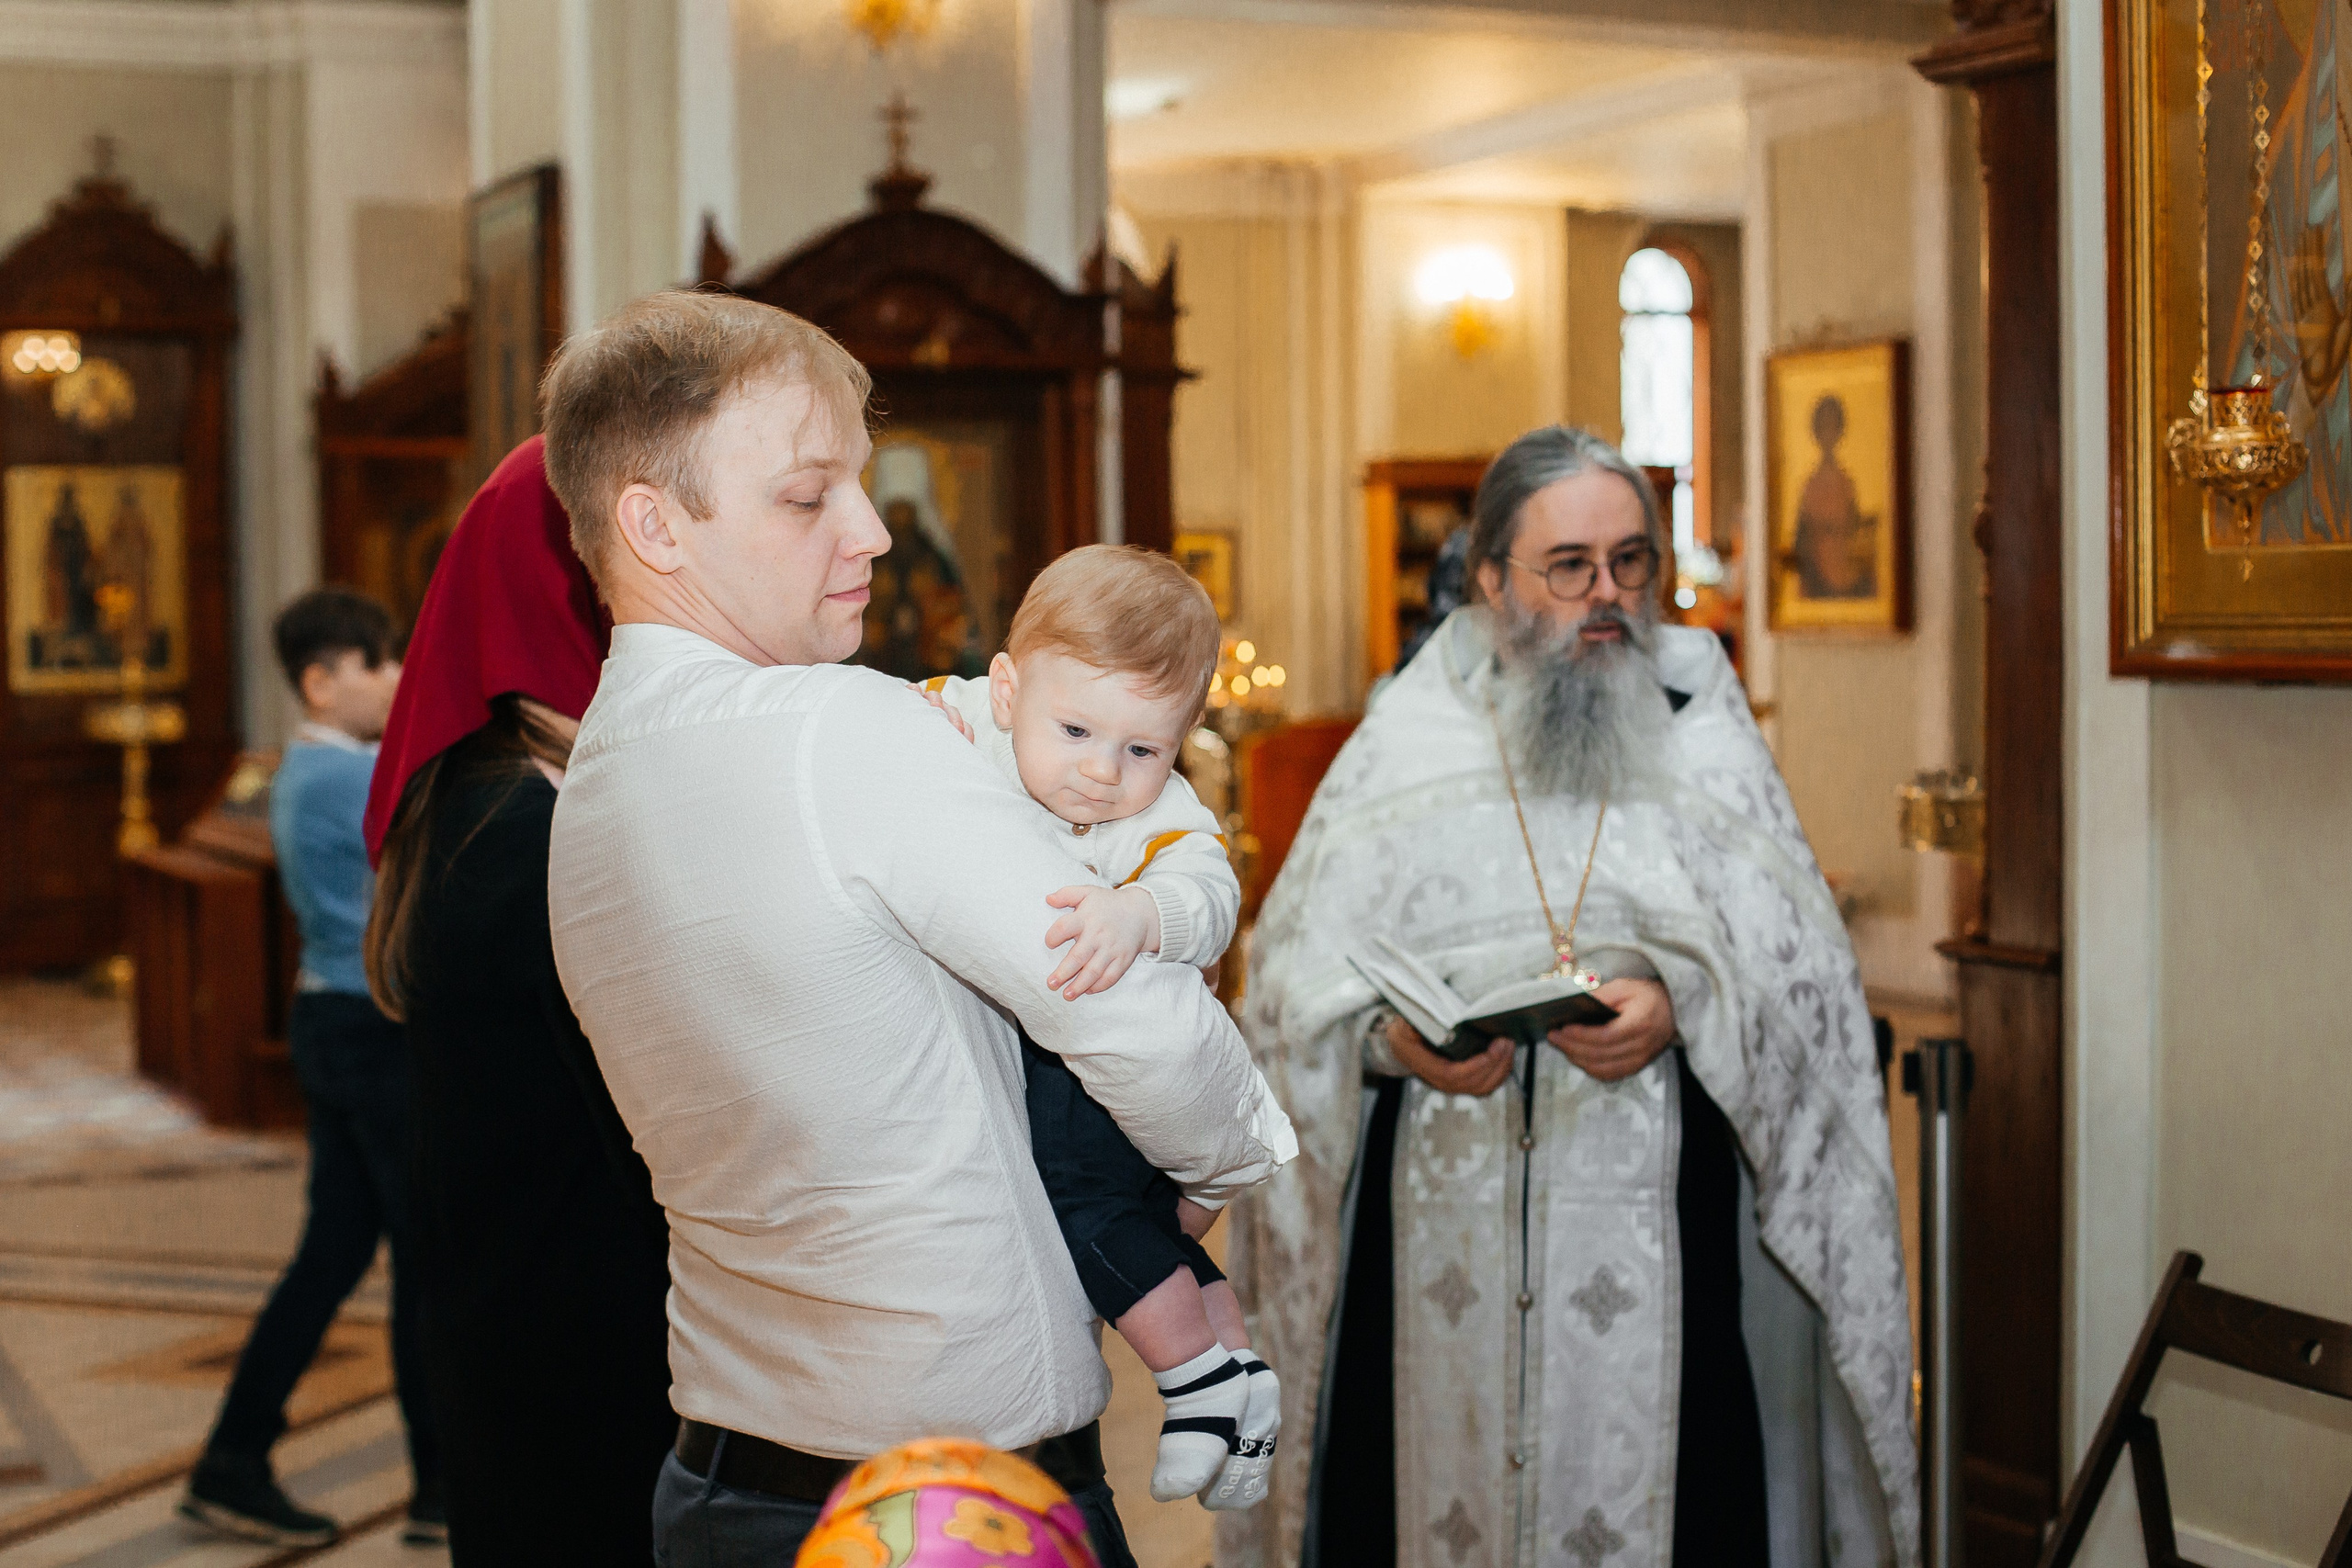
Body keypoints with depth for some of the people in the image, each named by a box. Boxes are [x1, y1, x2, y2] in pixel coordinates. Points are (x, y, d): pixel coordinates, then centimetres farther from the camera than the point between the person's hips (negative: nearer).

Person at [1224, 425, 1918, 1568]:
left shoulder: (1701, 732, 8)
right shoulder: (1405, 743, 6)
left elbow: (1794, 966, 1)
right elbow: (1299, 971, 1)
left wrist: (1678, 1006, -17)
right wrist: (1394, 1036, -16)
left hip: (1661, 1237, 0)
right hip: (1441, 1238, 0)